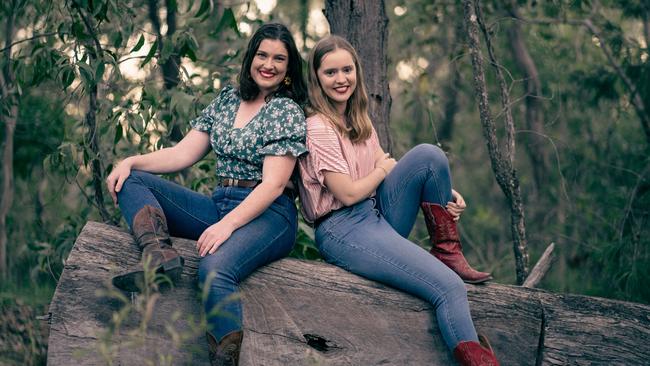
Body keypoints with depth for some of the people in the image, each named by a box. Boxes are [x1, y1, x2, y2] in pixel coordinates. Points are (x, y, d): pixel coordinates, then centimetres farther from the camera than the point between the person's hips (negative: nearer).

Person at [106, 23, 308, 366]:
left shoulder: (288, 112, -3)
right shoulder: (227, 99, 14)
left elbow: (273, 184, -13)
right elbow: (183, 153, 10)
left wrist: (227, 225, -26)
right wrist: (131, 161, -6)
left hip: (268, 214, -7)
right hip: (219, 205, 7)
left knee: (215, 268, -38)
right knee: (132, 180, -5)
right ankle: (159, 255, -31)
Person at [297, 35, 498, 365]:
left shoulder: (358, 119, 14)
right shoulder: (316, 128, -12)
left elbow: (385, 168, 10)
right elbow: (349, 193, -16)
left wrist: (445, 192, -5)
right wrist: (382, 170, 3)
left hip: (377, 214, 8)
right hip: (343, 230, -8)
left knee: (428, 155, -12)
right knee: (449, 288, -22)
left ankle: (448, 253, -3)